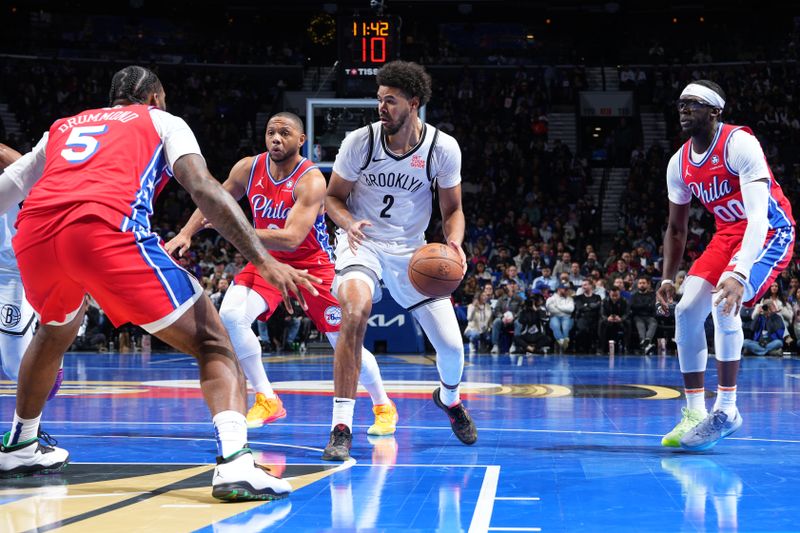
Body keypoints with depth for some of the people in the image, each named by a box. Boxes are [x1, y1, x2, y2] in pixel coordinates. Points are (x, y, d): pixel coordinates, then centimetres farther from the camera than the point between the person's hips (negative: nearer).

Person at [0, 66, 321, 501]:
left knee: (56, 330, 38)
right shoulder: (161, 121, 25)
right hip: (107, 229, -5)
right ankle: (235, 461, -20)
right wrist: (263, 261, 1)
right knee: (212, 343, 3)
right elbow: (203, 188, 6)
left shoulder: (62, 127, 36)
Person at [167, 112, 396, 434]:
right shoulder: (248, 169, -9)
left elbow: (291, 239, -35)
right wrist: (185, 234, -1)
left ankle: (383, 407, 25)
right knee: (230, 316, -22)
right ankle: (266, 401, -8)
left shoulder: (310, 181, -26)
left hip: (313, 264, -4)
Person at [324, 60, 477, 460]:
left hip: (411, 250, 2)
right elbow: (332, 197, -2)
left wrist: (454, 242, -21)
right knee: (355, 311, -34)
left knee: (451, 345, -1)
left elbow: (452, 209, 0)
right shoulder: (360, 141, -15)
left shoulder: (443, 149, -12)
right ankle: (341, 427, -28)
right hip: (363, 243, -2)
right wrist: (349, 223, -25)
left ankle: (449, 398, 39)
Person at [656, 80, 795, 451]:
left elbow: (758, 216, -34)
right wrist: (667, 279, 0)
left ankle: (726, 411, -18)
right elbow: (676, 228, 11)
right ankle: (694, 413, 4)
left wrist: (739, 274, -45)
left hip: (770, 232, -8)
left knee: (725, 302, -29)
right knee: (686, 311, -6)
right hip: (728, 235, 8)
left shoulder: (739, 143, -25)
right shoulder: (679, 163, -2)